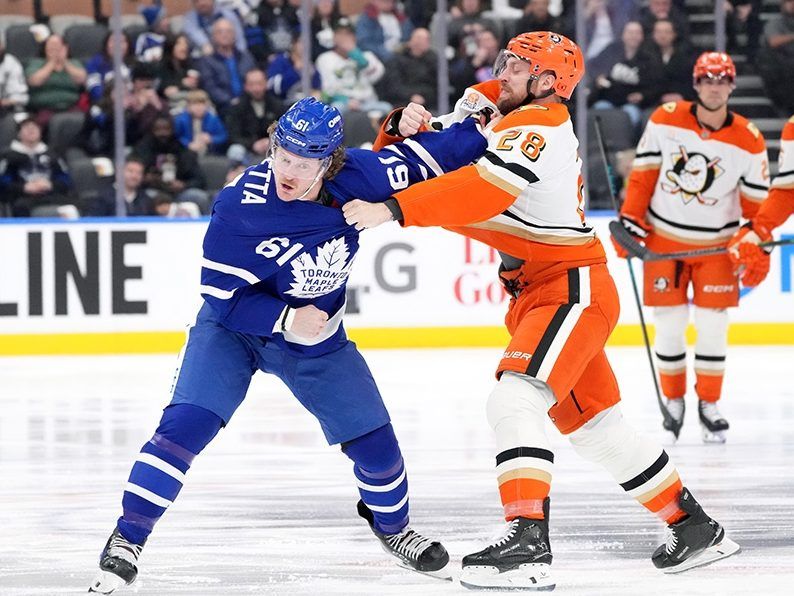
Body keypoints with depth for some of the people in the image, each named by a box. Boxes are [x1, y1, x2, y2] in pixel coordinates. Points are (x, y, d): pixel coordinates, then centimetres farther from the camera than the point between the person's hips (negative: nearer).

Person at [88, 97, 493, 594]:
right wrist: (285, 319, -30)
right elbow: (222, 294, -23)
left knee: (373, 438, 4)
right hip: (234, 328, -4)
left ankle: (392, 527, 34)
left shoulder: (358, 176, -21)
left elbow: (418, 161, -2)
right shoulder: (240, 207, -30)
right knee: (186, 425, -22)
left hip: (318, 337, 4)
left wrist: (480, 130, -5)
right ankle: (126, 541, -13)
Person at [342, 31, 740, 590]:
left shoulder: (539, 127, -17)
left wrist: (389, 210, -37)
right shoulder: (485, 108, 10)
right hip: (536, 293, 10)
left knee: (515, 399, -26)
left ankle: (528, 544, -36)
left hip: (573, 288, -10)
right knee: (594, 424, 16)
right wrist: (403, 129, -13)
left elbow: (480, 191, -32)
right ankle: (695, 528, 28)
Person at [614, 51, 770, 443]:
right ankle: (673, 400, 18)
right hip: (664, 239, 0)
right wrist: (630, 221, -6)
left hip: (716, 245, 0)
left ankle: (708, 405, 15)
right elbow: (643, 174, -1)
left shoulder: (749, 141, -9)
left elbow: (756, 202, 0)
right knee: (669, 324, 1)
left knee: (713, 326, -1)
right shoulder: (665, 120, -8)